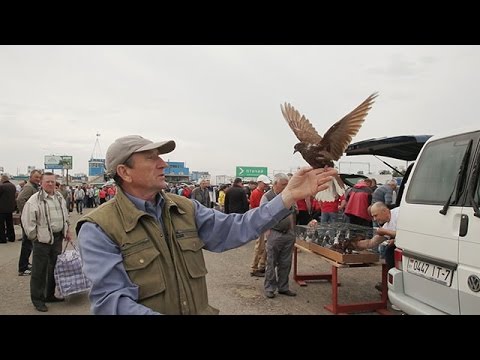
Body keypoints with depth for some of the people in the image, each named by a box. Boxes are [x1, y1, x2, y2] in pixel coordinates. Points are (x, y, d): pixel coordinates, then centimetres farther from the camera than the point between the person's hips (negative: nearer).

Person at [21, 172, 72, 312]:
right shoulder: (34, 200, -12)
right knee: (39, 270, 2)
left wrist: (67, 232, 18)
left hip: (58, 237, 7)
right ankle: (37, 299, 14)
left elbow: (65, 216, 21)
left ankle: (50, 295, 29)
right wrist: (34, 237, -9)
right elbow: (27, 221, -11)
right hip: (43, 239, -6)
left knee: (54, 268, 15)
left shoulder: (60, 197, 10)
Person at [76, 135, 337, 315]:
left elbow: (233, 229, -8)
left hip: (201, 310, 5)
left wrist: (289, 196, -16)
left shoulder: (186, 209, 1)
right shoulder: (99, 230, -16)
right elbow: (111, 300, -22)